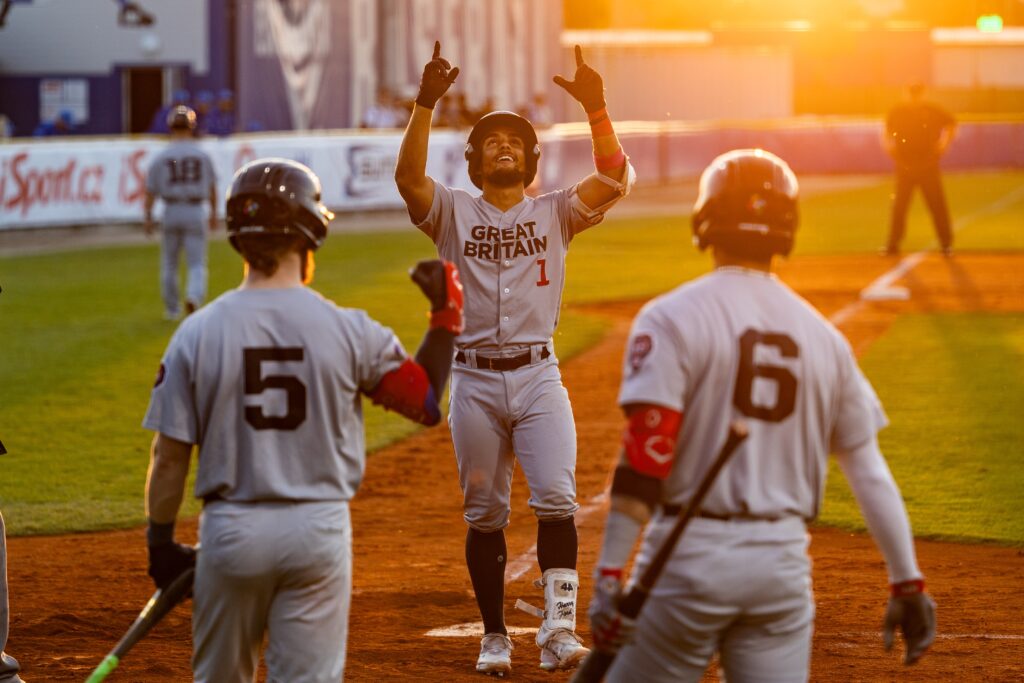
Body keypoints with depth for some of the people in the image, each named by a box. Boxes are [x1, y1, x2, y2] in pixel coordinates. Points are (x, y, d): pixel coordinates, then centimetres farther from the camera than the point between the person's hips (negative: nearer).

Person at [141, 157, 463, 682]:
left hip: (231, 531, 0)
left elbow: (170, 458, -4)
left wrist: (161, 544, 8)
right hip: (319, 529, 0)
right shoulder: (347, 330, -7)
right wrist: (447, 313, 13)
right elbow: (426, 401, 5)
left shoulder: (197, 333, -6)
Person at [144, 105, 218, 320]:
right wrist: (213, 213, 24)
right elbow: (212, 187, 10)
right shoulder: (203, 156, -1)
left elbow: (151, 190, -3)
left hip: (171, 212, 0)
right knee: (197, 264, 1)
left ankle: (172, 308, 22)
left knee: (169, 263, 15)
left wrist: (148, 218, 8)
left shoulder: (161, 157, -4)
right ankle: (194, 296, -26)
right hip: (195, 213, 0)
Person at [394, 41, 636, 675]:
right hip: (474, 379, 0)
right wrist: (426, 104, -23)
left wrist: (596, 109, -17)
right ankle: (495, 637, 14)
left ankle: (559, 627, -19)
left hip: (539, 376, 0)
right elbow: (409, 177, -11)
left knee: (556, 497, -16)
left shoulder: (554, 212, 10)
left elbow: (615, 179, -5)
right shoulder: (453, 211, 8)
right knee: (485, 515, 5)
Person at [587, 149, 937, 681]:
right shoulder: (822, 335, 9)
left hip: (693, 553, -4)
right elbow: (869, 470, 9)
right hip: (784, 561, 4)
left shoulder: (672, 318, -6)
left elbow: (645, 455, -15)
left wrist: (609, 577, -17)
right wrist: (907, 582, 14)